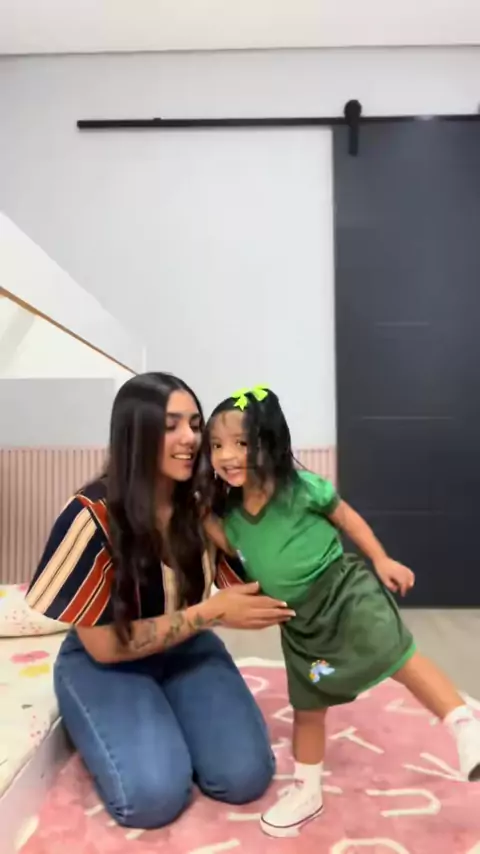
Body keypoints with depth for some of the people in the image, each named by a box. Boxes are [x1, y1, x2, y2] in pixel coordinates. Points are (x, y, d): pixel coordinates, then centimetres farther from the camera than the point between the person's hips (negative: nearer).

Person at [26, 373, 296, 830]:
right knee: (155, 795, -22)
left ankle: (169, 721, 14)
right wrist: (210, 612, -27)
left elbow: (246, 583, -3)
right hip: (102, 664, -3)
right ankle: (114, 732, 9)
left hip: (186, 649, 3)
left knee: (246, 775, -14)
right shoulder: (92, 517, -27)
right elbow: (105, 645, -20)